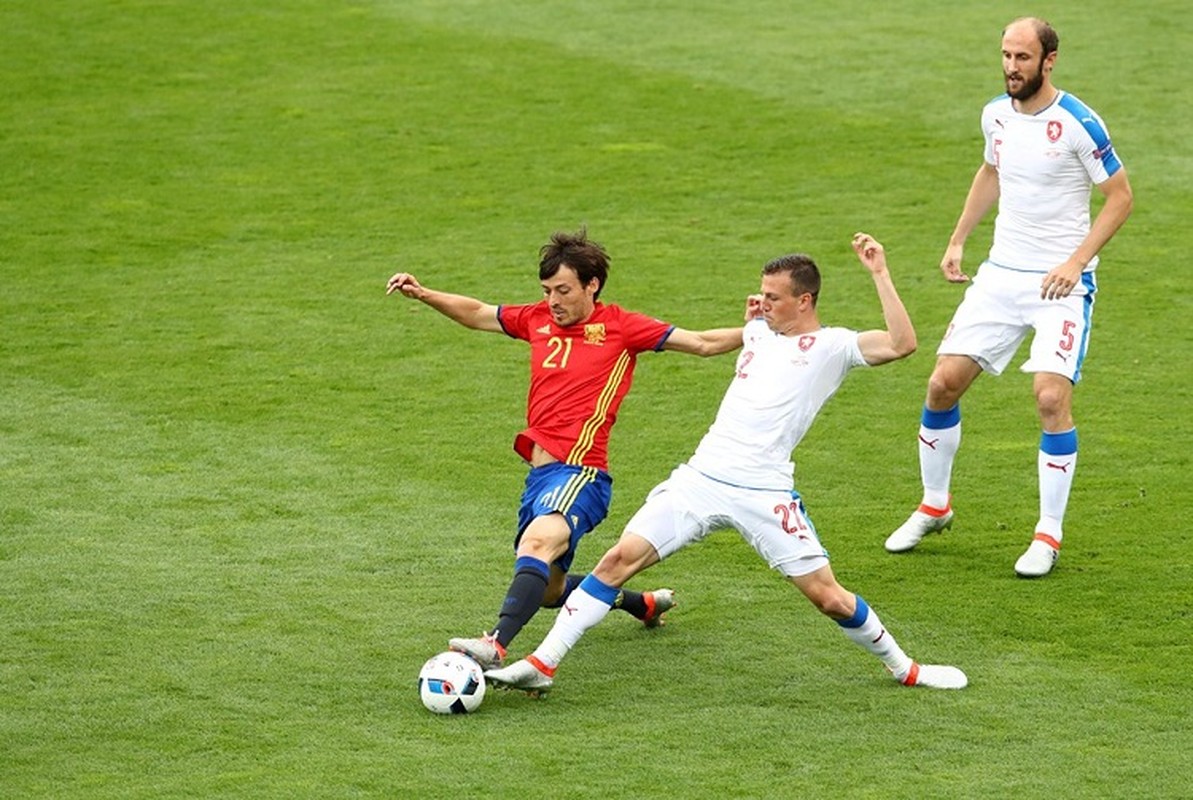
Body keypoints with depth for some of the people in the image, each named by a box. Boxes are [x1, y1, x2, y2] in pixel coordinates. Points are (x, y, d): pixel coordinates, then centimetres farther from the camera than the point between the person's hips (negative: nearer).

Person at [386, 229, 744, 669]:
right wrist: (422, 294, 16)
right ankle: (642, 603, 43)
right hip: (539, 474, 8)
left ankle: (495, 646, -53)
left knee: (538, 542, -36)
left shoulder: (619, 327, 0)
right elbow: (476, 313, 27)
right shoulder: (539, 319, 14)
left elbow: (702, 343, 0)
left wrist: (752, 333, -14)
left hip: (579, 473, -8)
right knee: (548, 589, 20)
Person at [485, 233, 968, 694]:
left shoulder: (832, 346, 0)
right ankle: (542, 665, -7)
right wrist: (751, 319, 24)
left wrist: (879, 275, -16)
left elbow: (902, 344, -18)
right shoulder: (759, 332, 17)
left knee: (827, 596, -5)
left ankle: (902, 668, 21)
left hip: (765, 493, -5)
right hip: (701, 477, 5)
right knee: (620, 558, -8)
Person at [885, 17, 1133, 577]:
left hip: (1061, 281, -6)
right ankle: (934, 506, 21)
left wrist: (1075, 262, -17)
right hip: (1001, 273, 6)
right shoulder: (996, 115, 4)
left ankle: (1049, 536, -5)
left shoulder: (1078, 124, -15)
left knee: (1051, 396, -18)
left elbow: (1120, 196, -9)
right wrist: (958, 240, 17)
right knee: (944, 382, 0)